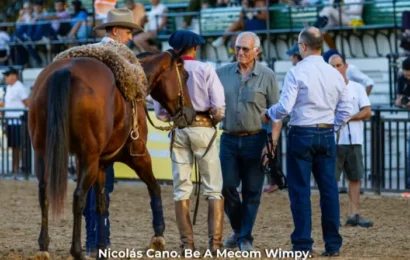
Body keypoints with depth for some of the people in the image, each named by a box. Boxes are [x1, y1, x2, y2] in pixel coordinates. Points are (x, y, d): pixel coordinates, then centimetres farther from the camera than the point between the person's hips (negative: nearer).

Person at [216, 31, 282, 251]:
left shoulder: (267, 76, -3)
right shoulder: (222, 73, 5)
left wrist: (272, 144, -11)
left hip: (255, 140, -2)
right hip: (229, 139, 2)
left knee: (252, 191, 2)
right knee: (227, 187, 1)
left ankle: (245, 238, 12)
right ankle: (237, 229, 23)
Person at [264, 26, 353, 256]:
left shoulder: (296, 73, -10)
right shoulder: (335, 74, 6)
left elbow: (285, 107, -13)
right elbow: (346, 111, 9)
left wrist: (268, 114, 6)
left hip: (301, 135, -4)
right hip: (327, 135, 4)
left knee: (300, 190, 1)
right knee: (329, 188, 7)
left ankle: (303, 244, 1)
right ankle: (333, 244, 7)